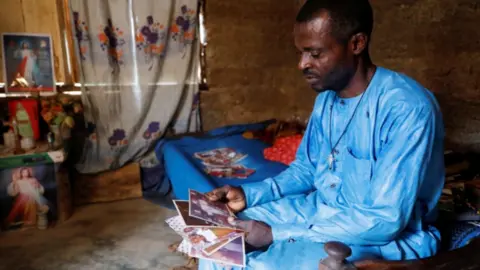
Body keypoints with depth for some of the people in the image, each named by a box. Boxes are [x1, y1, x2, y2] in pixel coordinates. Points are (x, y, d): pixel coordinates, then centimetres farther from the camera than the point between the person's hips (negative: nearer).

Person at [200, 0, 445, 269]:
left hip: (389, 236, -7)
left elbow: (385, 219, -26)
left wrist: (276, 234, -26)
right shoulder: (326, 98, 1)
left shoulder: (409, 108, -24)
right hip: (321, 210, 7)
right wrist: (249, 194, -6)